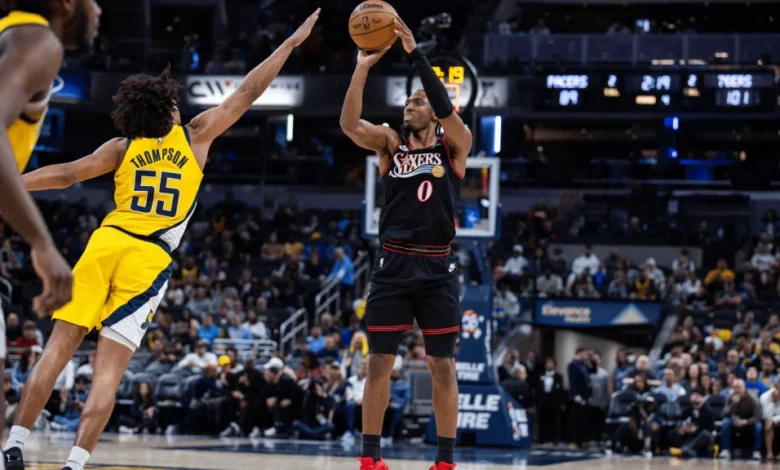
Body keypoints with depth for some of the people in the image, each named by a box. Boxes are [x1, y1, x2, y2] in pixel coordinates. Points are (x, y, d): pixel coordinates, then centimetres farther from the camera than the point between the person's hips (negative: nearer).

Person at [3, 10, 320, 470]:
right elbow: (247, 93, 13)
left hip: (105, 244, 2)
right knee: (108, 373, -4)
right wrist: (292, 42, 20)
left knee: (58, 351, 4)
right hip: (148, 259, -2)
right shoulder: (196, 136, 9)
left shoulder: (122, 148, 12)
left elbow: (66, 174, 6)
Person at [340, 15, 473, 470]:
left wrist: (416, 53, -22)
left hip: (437, 268, -2)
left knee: (443, 367, 1)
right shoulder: (391, 142, 9)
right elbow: (350, 124, -9)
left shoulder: (454, 145, 3)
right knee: (379, 363, 1)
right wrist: (363, 68, -19)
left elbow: (447, 109, -17)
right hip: (394, 264, 2)